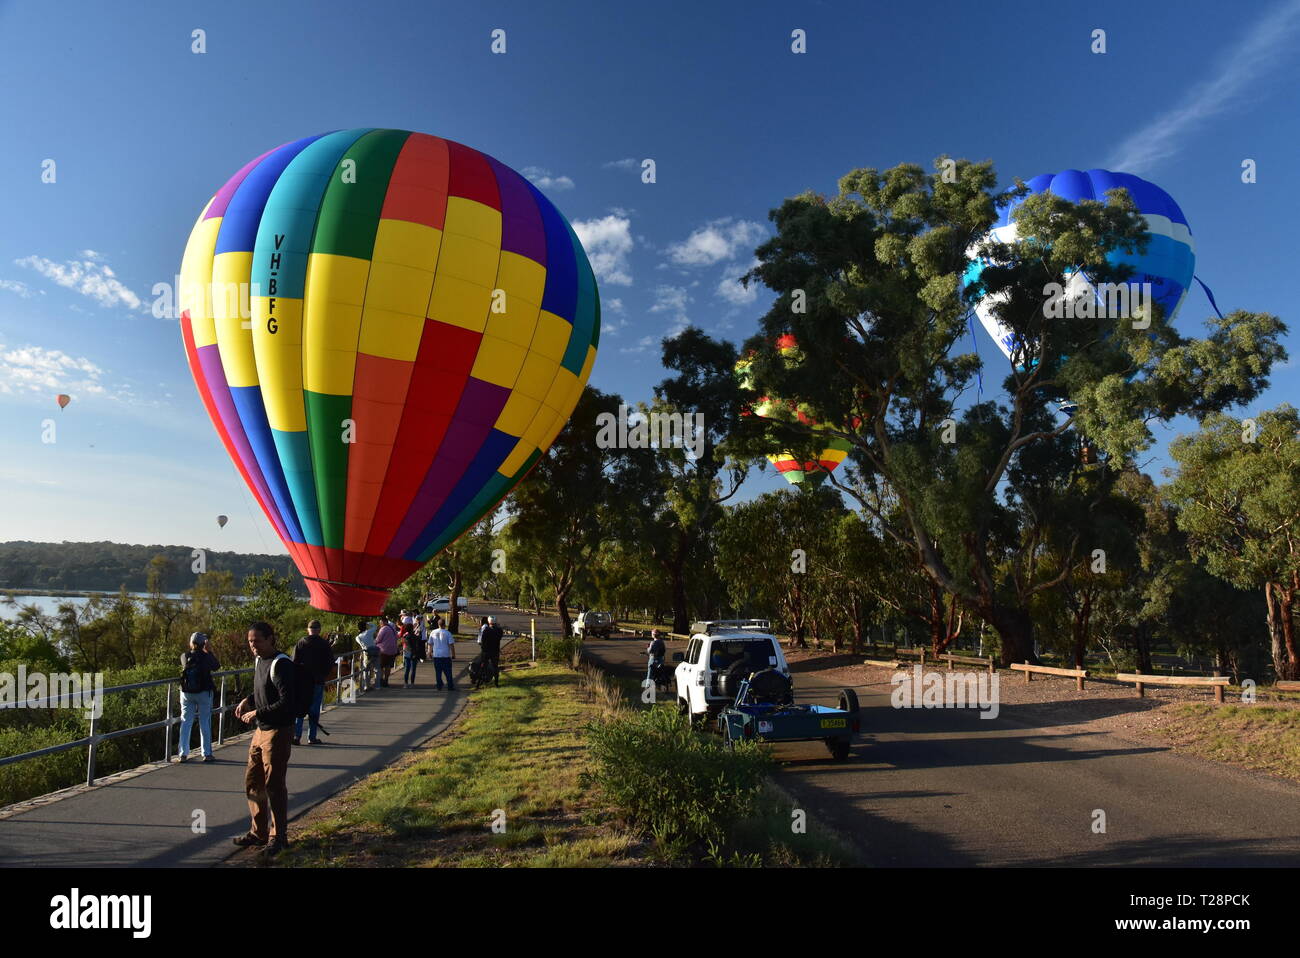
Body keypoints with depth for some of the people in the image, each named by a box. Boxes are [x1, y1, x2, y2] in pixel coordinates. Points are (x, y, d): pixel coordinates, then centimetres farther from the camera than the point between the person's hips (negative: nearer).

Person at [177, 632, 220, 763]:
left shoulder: (184, 656, -5)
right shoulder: (206, 657, -11)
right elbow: (217, 666, 6)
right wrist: (208, 651, 11)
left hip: (187, 693, 2)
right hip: (203, 693, -2)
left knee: (186, 723, 10)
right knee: (205, 723, 6)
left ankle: (183, 754, 8)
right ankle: (207, 754, 9)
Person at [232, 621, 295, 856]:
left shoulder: (280, 664, -19)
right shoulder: (260, 661, 10)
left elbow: (287, 702, -23)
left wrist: (257, 713, -18)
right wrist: (248, 701, 5)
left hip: (278, 732, -9)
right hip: (261, 730, 9)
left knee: (274, 784, -1)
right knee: (253, 781, 16)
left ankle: (278, 836, 13)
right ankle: (259, 832, 30)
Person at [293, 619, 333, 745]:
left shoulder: (300, 642, -2)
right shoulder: (324, 644, -4)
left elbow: (295, 661, -4)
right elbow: (330, 662, -2)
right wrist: (324, 675, 12)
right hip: (318, 681, -1)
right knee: (314, 709, 6)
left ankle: (296, 735, 3)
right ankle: (312, 737, 8)